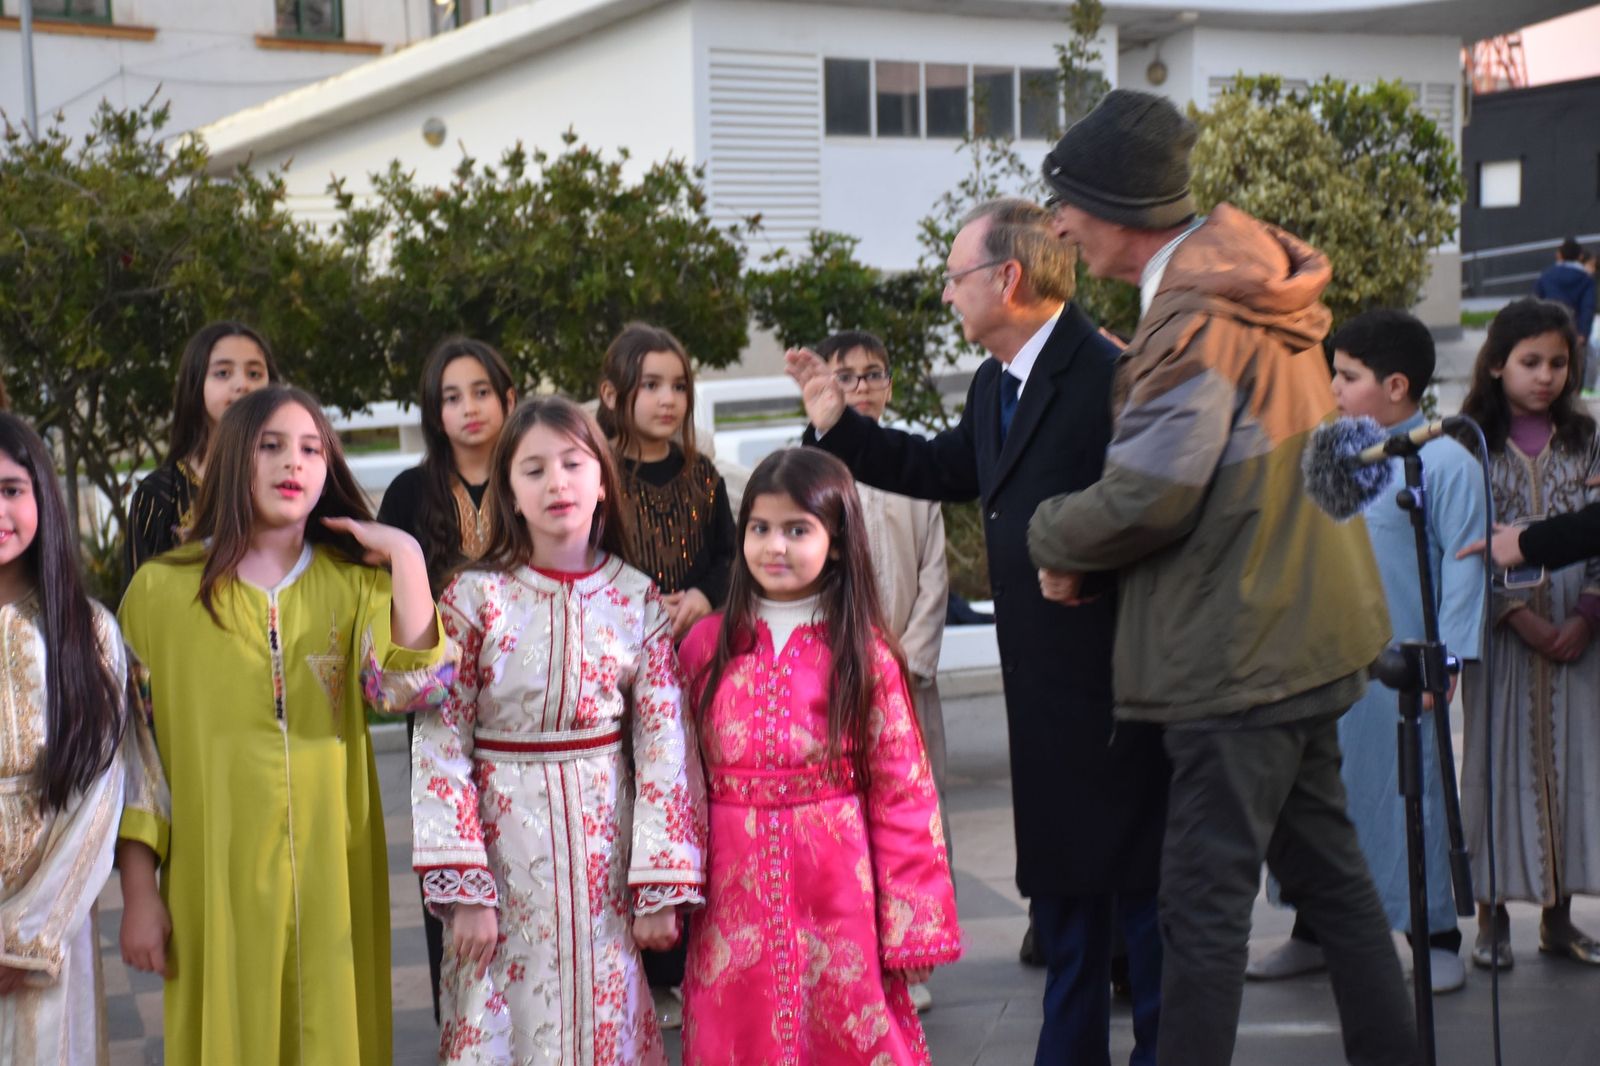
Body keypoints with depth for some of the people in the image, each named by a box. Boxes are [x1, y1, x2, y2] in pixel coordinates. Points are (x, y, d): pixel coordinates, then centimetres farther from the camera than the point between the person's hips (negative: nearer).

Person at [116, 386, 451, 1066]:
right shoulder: (161, 588, 1)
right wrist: (138, 890, -3)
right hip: (216, 875, -1)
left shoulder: (354, 582, 5)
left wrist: (405, 556, -15)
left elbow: (408, 688, -13)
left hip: (332, 872, 1)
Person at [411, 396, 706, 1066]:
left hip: (603, 844, 1)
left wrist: (662, 887, -5)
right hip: (504, 845, -1)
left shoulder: (639, 601, -1)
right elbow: (440, 746, -8)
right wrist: (462, 890, -13)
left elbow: (665, 746, -1)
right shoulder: (475, 597, -6)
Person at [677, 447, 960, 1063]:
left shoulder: (863, 652, -3)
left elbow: (902, 791, -4)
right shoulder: (706, 644, 3)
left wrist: (910, 926, -6)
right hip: (734, 899, 2)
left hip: (837, 894, -2)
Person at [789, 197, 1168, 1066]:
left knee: (1137, 876, 2)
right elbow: (944, 471, 25)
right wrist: (839, 426, 21)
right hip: (1043, 691, 10)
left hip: (1112, 686, -9)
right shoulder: (993, 388, 12)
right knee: (1057, 878, 18)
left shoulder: (1106, 375, -18)